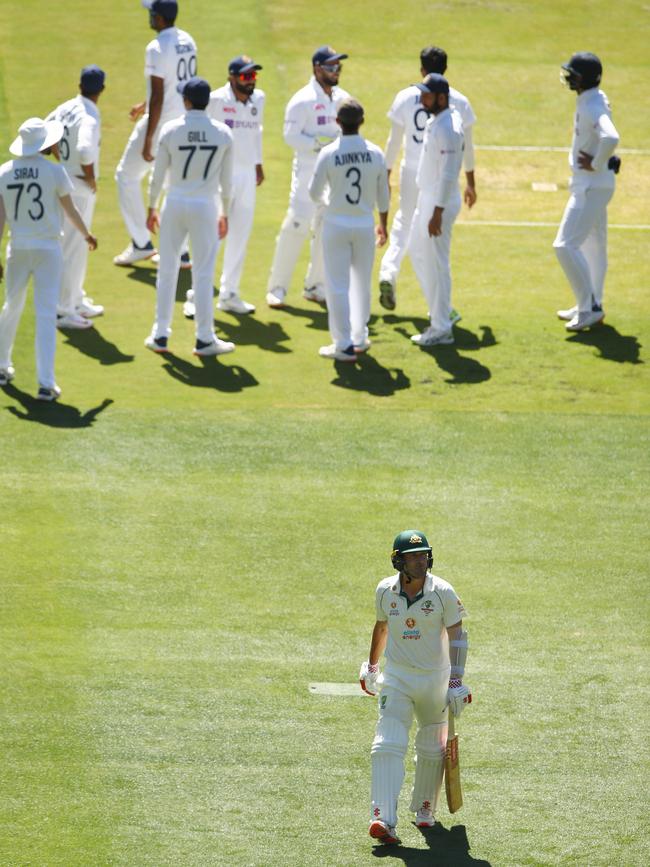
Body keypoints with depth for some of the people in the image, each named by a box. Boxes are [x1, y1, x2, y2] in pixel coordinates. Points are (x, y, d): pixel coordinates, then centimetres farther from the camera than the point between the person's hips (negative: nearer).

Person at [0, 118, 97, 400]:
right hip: (48, 249, -3)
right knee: (46, 315, -3)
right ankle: (46, 384, -8)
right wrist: (87, 235, 17)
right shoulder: (54, 171, -10)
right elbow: (70, 211, -1)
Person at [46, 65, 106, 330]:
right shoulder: (89, 118, -23)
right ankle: (64, 311, 6)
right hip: (81, 189, -9)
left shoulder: (65, 108, 3)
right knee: (74, 248, 0)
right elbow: (85, 151, -38)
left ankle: (77, 301, 33)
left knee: (76, 245, 21)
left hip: (66, 181, 9)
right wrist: (91, 178, -20)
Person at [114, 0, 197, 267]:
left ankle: (141, 244, 8)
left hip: (161, 123, -8)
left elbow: (158, 96, -22)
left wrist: (148, 140, -21)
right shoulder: (187, 42, 7)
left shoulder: (157, 48, -19)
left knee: (127, 175, 9)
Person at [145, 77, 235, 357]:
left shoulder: (170, 130, -7)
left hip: (174, 205, 0)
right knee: (203, 274, 5)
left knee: (167, 271, 10)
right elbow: (226, 179, 2)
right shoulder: (223, 133, -4)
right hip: (205, 207, 0)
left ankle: (160, 335, 14)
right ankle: (204, 339, 7)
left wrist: (152, 208, 10)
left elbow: (158, 174, -2)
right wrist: (225, 213, 13)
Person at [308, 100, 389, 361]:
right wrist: (383, 224, 20)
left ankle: (344, 345, 0)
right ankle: (360, 338, 27)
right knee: (362, 283, 18)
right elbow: (383, 194, 5)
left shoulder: (328, 153, -14)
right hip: (365, 225, 3)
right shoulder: (375, 154, -5)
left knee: (337, 285, 2)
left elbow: (314, 193, -7)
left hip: (336, 224, -3)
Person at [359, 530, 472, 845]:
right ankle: (383, 818, -23)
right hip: (396, 679, 0)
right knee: (387, 746, -15)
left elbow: (457, 635, -9)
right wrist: (371, 666, 24)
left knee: (432, 749, 13)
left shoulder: (443, 592, -12)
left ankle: (424, 808, 35)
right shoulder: (385, 590, -4)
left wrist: (456, 681, -17)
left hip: (435, 679, 0)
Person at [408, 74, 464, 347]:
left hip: (440, 202, -10)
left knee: (436, 263, -3)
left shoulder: (447, 129, -23)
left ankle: (441, 329, 5)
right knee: (418, 252, 21)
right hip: (427, 197, 10)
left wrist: (437, 212, -24)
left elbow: (448, 174, -25)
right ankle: (439, 311, 33)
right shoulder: (435, 121, 8)